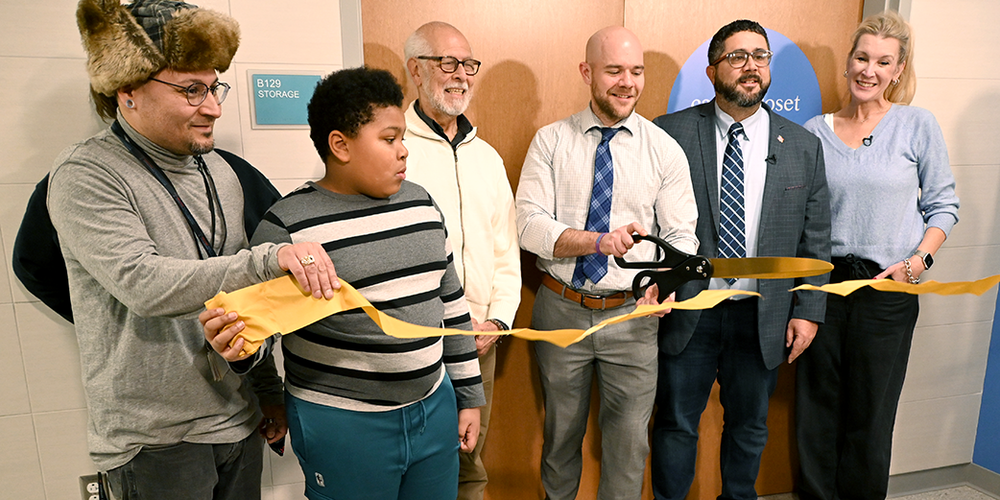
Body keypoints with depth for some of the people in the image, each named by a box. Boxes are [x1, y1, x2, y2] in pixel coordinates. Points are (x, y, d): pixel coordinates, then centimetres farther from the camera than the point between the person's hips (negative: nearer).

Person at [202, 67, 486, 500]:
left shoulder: (420, 203, 4)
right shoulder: (289, 225, -11)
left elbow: (450, 302, 9)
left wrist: (469, 395, 11)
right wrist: (240, 347, -31)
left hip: (434, 408, 5)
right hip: (342, 426, -5)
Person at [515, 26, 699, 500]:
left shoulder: (665, 150, 0)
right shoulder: (550, 141, -3)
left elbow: (681, 234, 1)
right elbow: (528, 224, -11)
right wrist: (596, 241, -25)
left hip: (632, 314, 0)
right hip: (560, 309, 0)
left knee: (629, 441, 9)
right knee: (560, 433, 19)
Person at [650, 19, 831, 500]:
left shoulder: (804, 146, 3)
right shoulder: (670, 133, -5)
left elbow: (815, 240, 5)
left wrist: (808, 311, 1)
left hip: (764, 316, 3)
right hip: (686, 310, -2)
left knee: (750, 425, 19)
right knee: (676, 424, 11)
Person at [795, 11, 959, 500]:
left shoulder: (917, 125, 2)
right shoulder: (815, 130, 5)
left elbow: (943, 204, 4)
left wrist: (919, 260, -10)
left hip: (888, 287, -1)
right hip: (821, 284, 2)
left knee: (870, 411, 9)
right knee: (816, 405, 9)